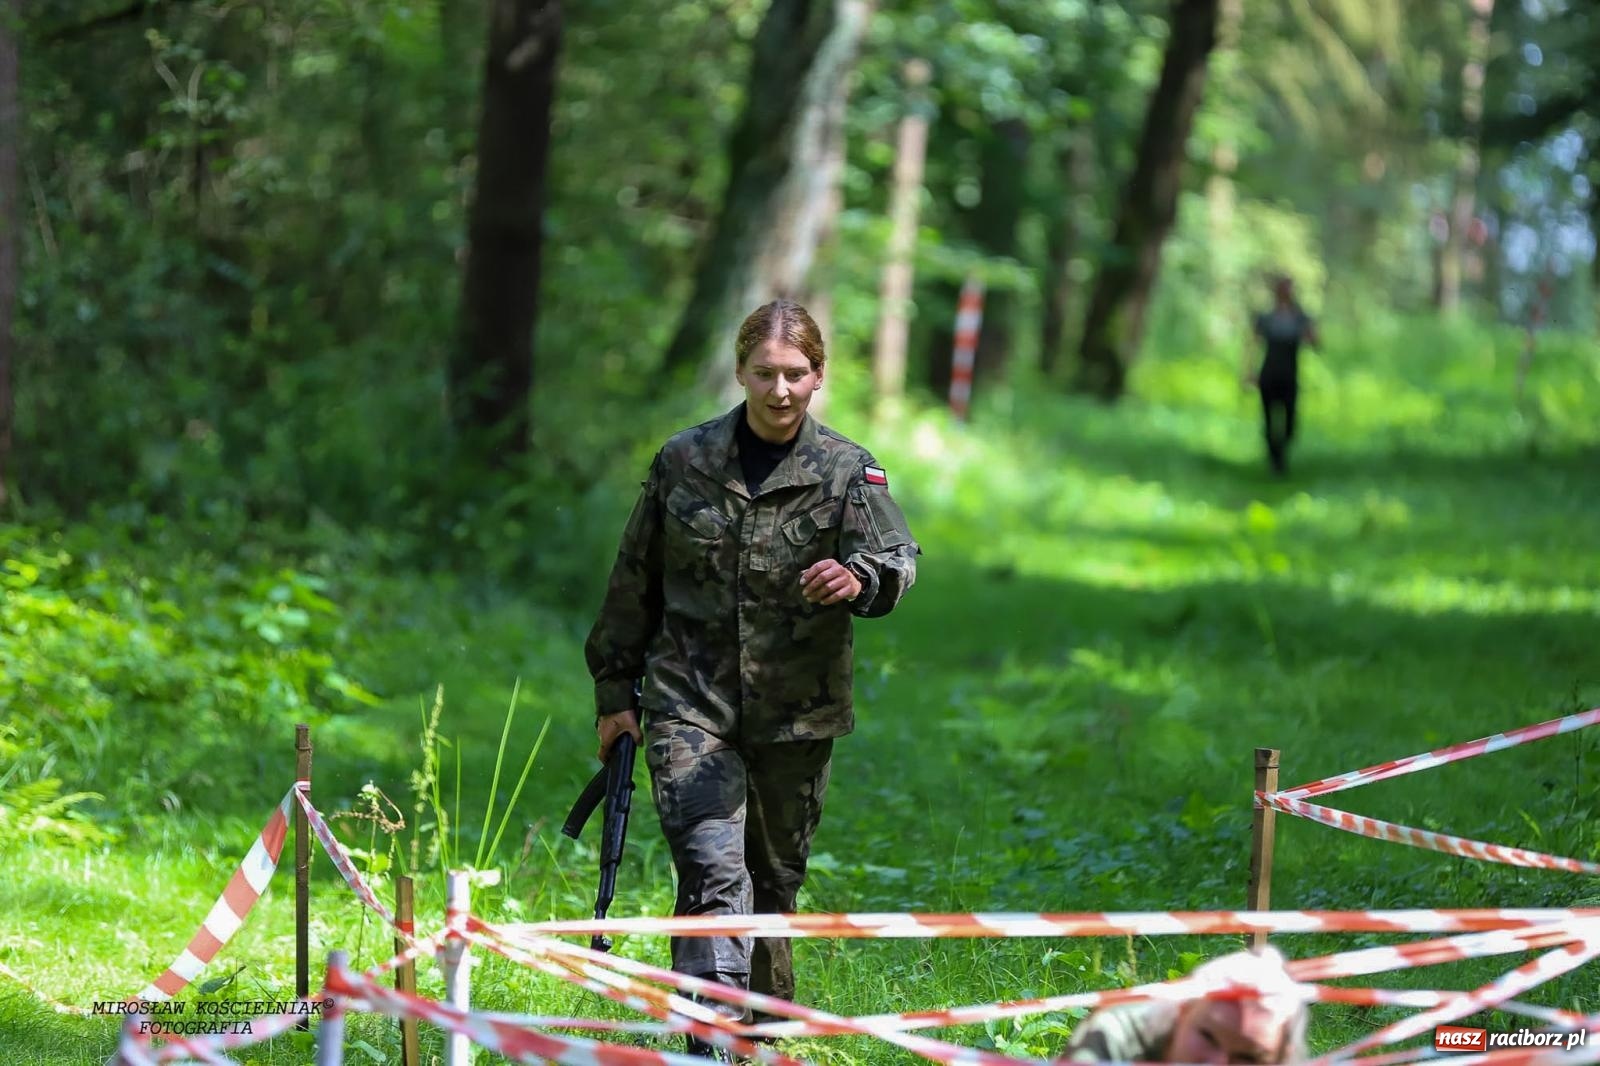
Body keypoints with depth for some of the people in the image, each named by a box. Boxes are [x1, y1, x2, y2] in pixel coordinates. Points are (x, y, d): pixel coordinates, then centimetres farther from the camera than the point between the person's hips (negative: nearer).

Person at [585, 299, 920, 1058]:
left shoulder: (848, 473, -1)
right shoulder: (684, 462, 2)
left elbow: (897, 557, -18)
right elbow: (634, 582, 10)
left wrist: (861, 578, -41)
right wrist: (614, 691, 10)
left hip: (796, 712, 1)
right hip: (689, 703, -1)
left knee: (774, 877, 14)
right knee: (712, 870, -17)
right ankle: (711, 1043, -23)